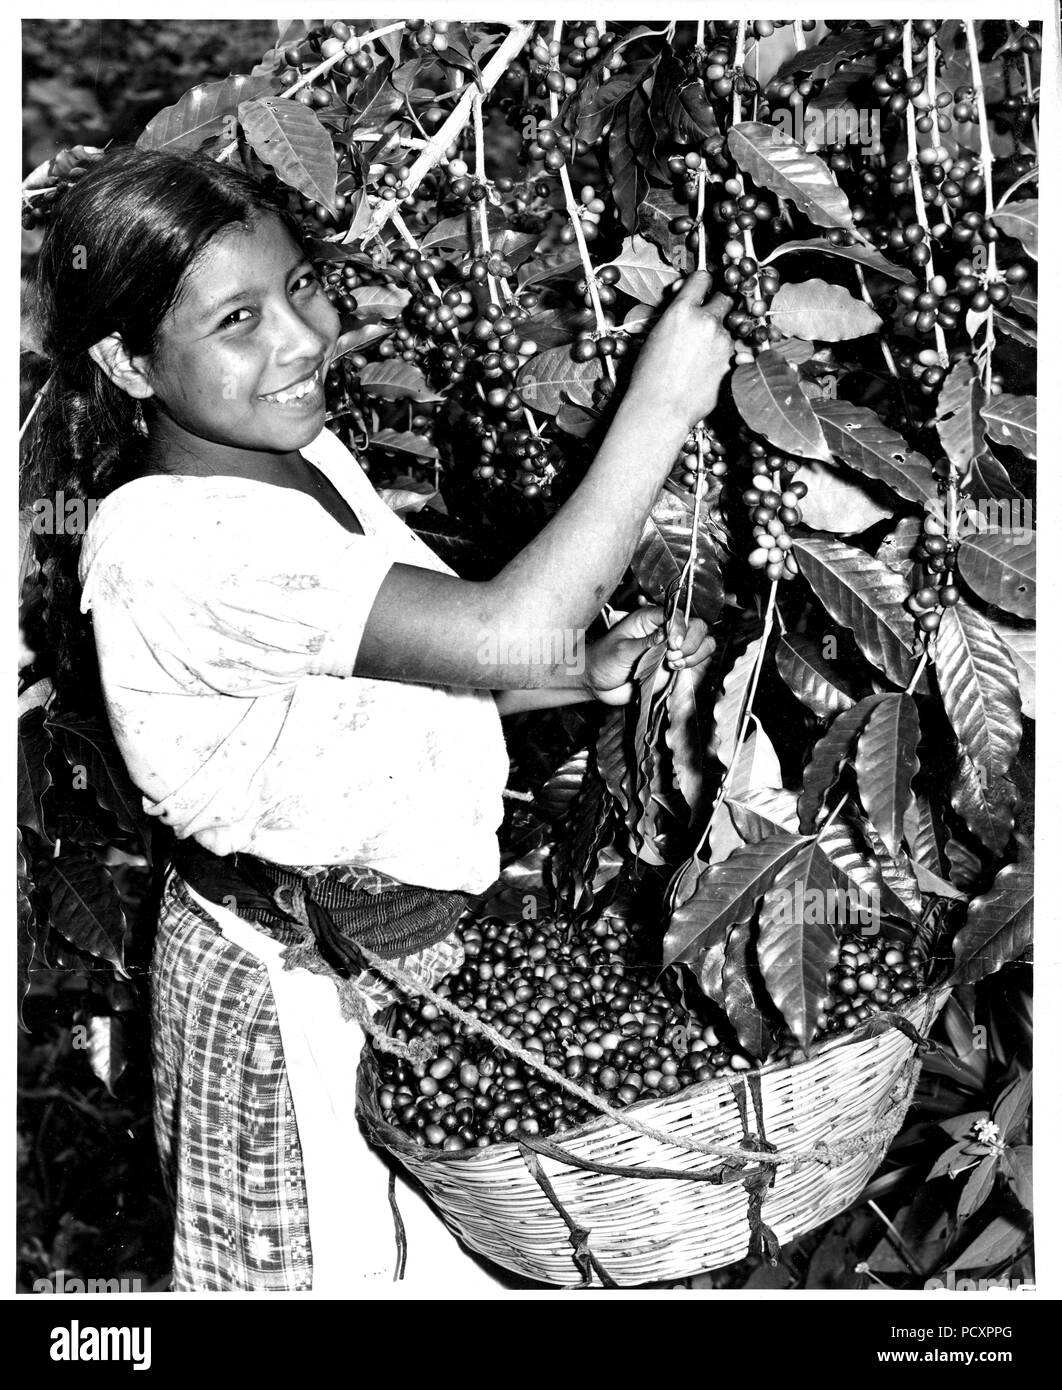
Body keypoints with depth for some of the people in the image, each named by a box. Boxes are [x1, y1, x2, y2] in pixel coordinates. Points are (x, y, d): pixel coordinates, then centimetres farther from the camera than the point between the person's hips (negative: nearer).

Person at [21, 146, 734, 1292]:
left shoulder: (300, 448, -1)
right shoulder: (168, 544, -31)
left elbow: (405, 677, 8)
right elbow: (503, 635, -38)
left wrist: (591, 672, -9)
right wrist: (662, 403, -31)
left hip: (406, 943, 8)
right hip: (308, 999, -8)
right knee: (360, 1260, 16)